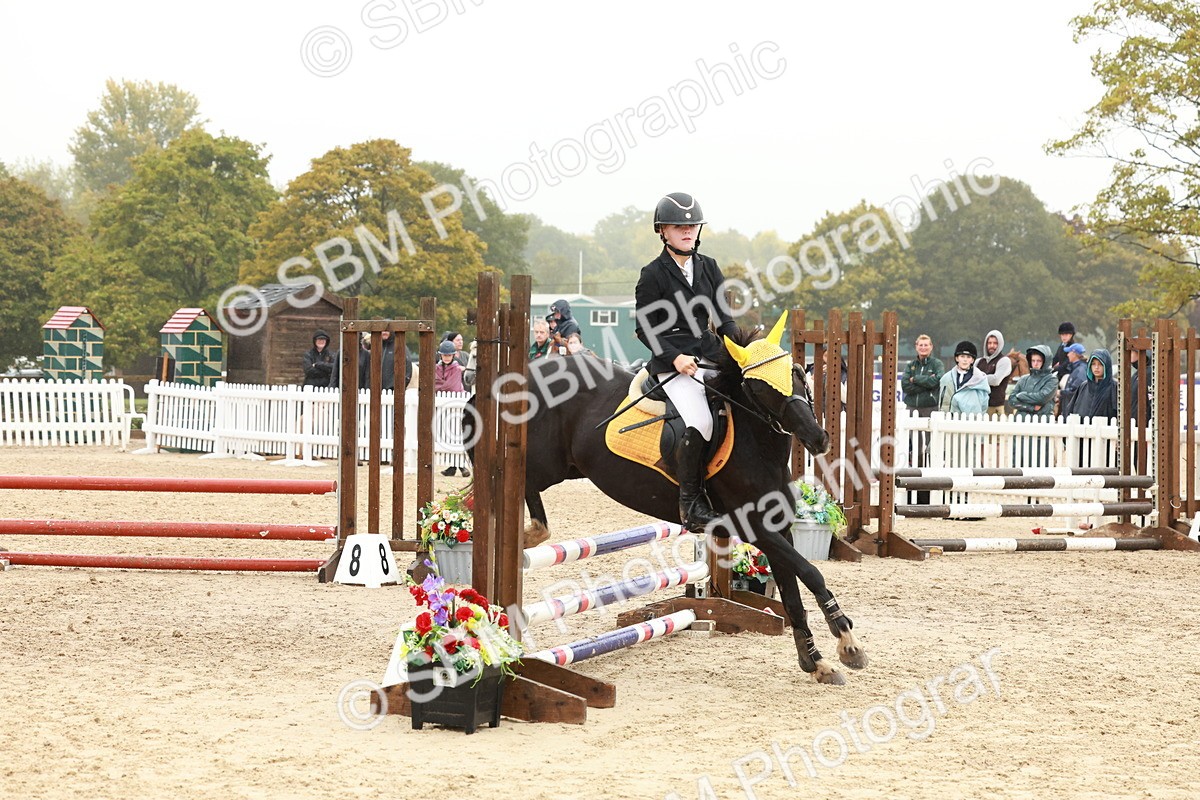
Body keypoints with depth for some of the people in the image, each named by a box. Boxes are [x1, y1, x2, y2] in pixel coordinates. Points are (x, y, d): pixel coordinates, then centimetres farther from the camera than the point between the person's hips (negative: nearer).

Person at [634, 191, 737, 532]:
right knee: (700, 424, -27)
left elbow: (723, 318, 13)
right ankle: (690, 503, -17)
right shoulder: (653, 274, -1)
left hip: (710, 356, 6)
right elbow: (644, 329, -3)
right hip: (672, 364, -6)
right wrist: (674, 357, -17)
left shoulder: (709, 268, 13)